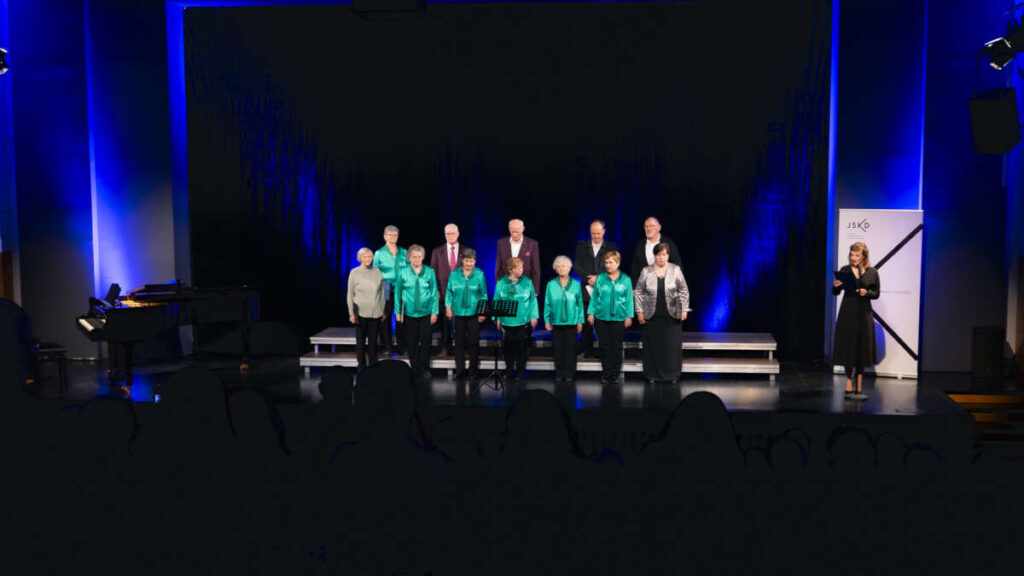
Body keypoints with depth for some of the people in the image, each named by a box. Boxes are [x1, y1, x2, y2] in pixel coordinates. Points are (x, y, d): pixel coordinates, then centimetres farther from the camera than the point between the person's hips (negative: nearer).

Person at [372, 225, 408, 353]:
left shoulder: (403, 252, 9)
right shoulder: (379, 253, 3)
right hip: (386, 291, -2)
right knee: (385, 319, 0)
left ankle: (401, 346, 11)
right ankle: (387, 346, 10)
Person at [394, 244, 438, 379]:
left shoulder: (429, 272, -1)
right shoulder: (403, 272, -2)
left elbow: (434, 292, 2)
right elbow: (398, 292, 3)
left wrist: (434, 312, -1)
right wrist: (397, 312, 2)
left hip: (426, 313, 0)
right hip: (409, 313, 0)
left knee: (425, 341, 3)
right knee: (411, 342, 5)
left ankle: (424, 368, 14)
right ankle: (414, 368, 17)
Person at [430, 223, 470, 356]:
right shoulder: (437, 252, 7)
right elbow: (433, 273, 6)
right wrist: (436, 291, -3)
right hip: (443, 292, 1)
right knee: (445, 321, 5)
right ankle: (445, 348, 16)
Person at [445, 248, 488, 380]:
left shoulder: (479, 274, 0)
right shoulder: (455, 274, 3)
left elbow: (484, 294, 1)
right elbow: (449, 292, 8)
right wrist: (448, 307, 1)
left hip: (474, 313, -2)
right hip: (459, 312, 2)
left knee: (473, 342, 2)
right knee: (459, 342, 7)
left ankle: (473, 371, 12)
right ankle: (460, 370, 14)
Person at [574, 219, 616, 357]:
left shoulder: (611, 247, 10)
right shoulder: (582, 246, 13)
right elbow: (577, 266, 6)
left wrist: (598, 278, -10)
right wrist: (588, 278, -8)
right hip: (587, 290, 1)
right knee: (586, 322, 0)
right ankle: (587, 352, 8)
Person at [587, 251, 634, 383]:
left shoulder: (625, 279, 4)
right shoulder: (600, 278, 5)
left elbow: (629, 299, 5)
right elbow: (594, 297, 8)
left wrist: (629, 316, 0)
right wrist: (591, 313, 1)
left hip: (619, 318, -1)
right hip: (601, 317, 1)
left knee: (617, 346, 4)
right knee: (605, 346, 4)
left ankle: (616, 373, 14)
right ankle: (606, 373, 11)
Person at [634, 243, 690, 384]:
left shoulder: (676, 270, 1)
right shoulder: (646, 271, 1)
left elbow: (684, 291, 5)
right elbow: (638, 292, 5)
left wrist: (684, 309, -1)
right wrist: (639, 311, 0)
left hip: (672, 316, 0)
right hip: (652, 316, 0)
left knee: (672, 345, 3)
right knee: (653, 345, 2)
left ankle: (672, 374, 16)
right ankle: (652, 375, 13)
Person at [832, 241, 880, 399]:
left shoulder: (872, 273, 1)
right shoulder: (845, 270, 1)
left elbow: (876, 294, 6)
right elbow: (835, 293, 1)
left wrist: (866, 293, -14)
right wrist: (836, 286, -20)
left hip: (864, 313, 0)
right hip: (847, 312, 0)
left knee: (862, 348, 5)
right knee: (848, 347, 2)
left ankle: (859, 385, 16)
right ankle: (849, 384, 11)